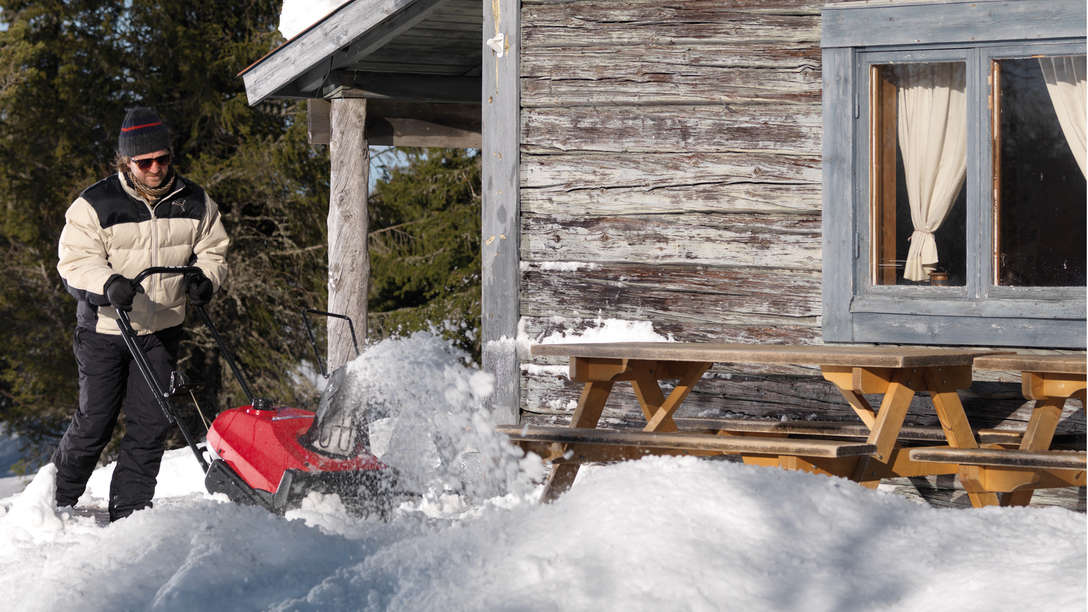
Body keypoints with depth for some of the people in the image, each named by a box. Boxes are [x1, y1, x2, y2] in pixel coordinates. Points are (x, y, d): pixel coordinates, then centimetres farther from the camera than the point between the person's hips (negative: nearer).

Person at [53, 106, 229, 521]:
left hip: (161, 331, 3)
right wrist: (109, 283, -33)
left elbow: (213, 251, 12)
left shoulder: (194, 203, 1)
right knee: (95, 420, 0)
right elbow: (74, 261, -13)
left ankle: (129, 510, 10)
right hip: (103, 328, -3)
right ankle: (61, 498, 20)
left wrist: (204, 278, -11)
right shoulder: (94, 205, -10)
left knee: (150, 424, 1)